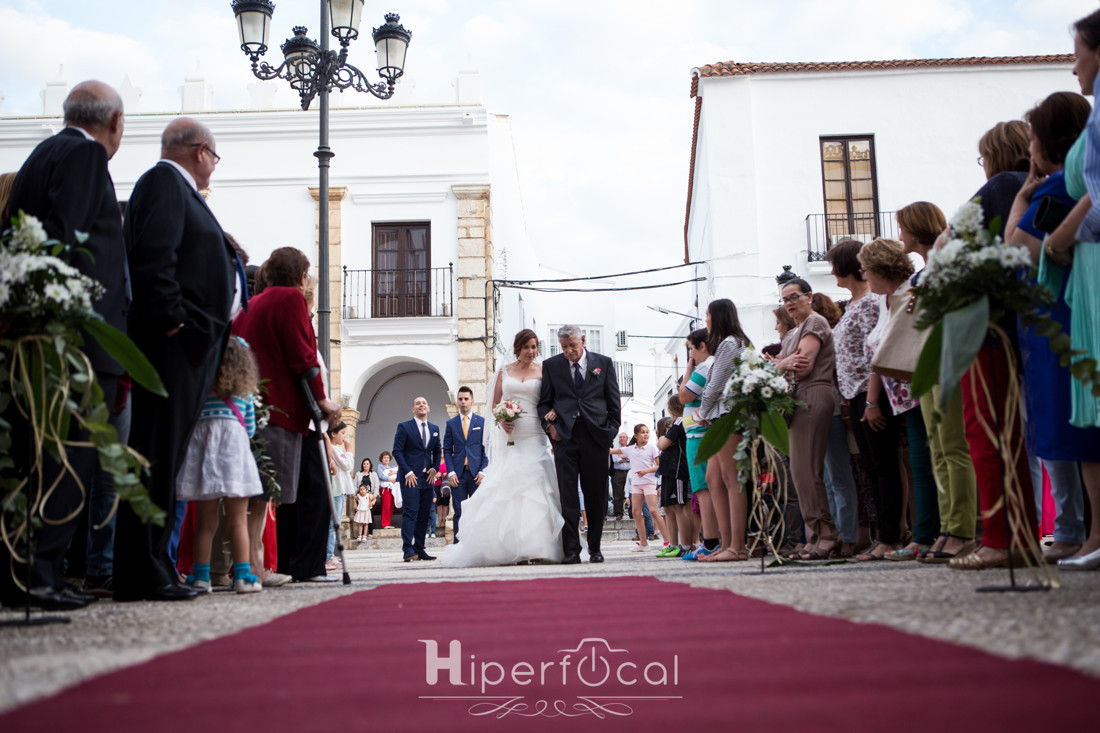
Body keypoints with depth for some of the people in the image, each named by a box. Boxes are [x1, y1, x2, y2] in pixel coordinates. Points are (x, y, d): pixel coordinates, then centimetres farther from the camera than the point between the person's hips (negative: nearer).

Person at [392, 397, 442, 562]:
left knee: (425, 515, 4)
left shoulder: (434, 429, 15)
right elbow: (397, 451, -4)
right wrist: (408, 472, -12)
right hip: (410, 478, -5)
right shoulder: (404, 427, 0)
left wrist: (435, 468, 4)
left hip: (428, 477, 5)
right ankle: (408, 550, -13)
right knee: (410, 512, -12)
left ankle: (419, 549, 9)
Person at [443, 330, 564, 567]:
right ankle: (509, 549, -1)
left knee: (534, 484, -10)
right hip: (508, 435, 1)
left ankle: (536, 548, -6)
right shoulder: (504, 371, 13)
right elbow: (495, 404, 14)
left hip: (533, 436, -1)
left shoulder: (543, 371, 9)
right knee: (507, 485, -4)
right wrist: (501, 421, -6)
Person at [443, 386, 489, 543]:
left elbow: (487, 448, 4)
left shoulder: (482, 421, 7)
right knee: (459, 513, 1)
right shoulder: (451, 423, 11)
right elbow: (447, 450, 9)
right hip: (458, 474, 1)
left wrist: (483, 471, -6)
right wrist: (451, 472, -4)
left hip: (476, 473, -1)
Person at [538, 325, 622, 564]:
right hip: (564, 434, 0)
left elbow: (613, 401, 10)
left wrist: (612, 430, 2)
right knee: (567, 494, -5)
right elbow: (544, 401, 12)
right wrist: (549, 425, -3)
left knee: (596, 494, 3)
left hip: (595, 434, 0)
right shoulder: (551, 365, 10)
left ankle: (595, 549, 13)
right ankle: (571, 550, -3)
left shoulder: (604, 363, 9)